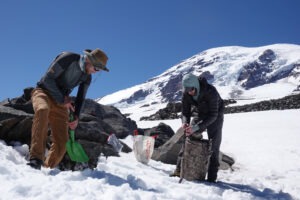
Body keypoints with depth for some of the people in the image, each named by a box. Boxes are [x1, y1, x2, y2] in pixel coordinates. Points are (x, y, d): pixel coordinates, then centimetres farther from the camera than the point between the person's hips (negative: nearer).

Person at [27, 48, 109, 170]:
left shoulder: (87, 77, 3)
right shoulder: (67, 58, -17)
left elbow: (80, 98, 10)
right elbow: (48, 79, -17)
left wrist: (76, 116, -5)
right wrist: (62, 100, -14)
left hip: (61, 103, 6)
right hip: (44, 91, -5)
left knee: (62, 143, -9)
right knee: (43, 109, -42)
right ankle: (36, 157, -42)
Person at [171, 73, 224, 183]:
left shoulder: (210, 91, -36)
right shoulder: (186, 94, -20)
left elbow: (213, 115, -35)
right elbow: (185, 112, -13)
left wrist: (197, 127, -45)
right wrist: (185, 123, -36)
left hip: (216, 115, -4)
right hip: (201, 114, 5)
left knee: (213, 145, -11)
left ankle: (212, 177, -6)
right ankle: (179, 170, 2)